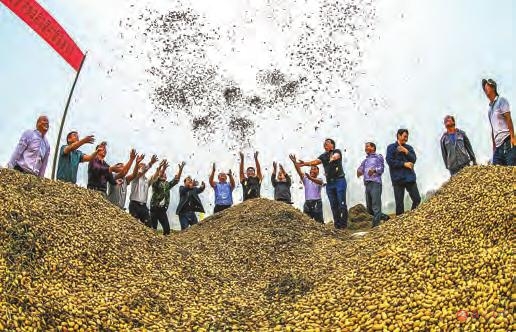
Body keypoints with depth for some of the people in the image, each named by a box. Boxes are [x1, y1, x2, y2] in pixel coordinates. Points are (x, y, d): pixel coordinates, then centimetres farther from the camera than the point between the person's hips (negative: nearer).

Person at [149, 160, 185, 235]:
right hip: (154, 209, -5)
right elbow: (155, 178, -24)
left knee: (167, 229, -1)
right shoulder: (156, 183, -3)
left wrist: (180, 170, -11)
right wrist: (162, 168, -40)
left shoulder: (167, 184, 13)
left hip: (163, 210, 5)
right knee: (153, 228, -1)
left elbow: (176, 180, 4)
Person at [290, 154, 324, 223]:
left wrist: (310, 178, -43)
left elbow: (318, 182, -21)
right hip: (307, 202, 3)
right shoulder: (306, 179, 12)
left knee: (319, 221, -4)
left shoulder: (320, 180, 4)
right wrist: (295, 163, -20)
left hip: (317, 202, -3)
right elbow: (299, 172, -2)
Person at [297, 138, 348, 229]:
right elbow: (315, 162, -2)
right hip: (329, 183, 5)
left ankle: (343, 224, -3)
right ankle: (337, 224, 7)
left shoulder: (337, 151, 4)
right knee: (333, 205, 4)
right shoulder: (323, 156, 15)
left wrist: (333, 158, -44)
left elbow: (336, 156, -20)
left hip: (339, 180, -5)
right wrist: (304, 163, -19)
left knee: (342, 203, -6)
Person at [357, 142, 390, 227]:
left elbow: (381, 168, -4)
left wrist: (374, 170, -24)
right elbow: (360, 169, 13)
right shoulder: (365, 160, 28)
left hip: (375, 183, -7)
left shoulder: (378, 157, 10)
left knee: (376, 206, -12)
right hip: (367, 184, 7)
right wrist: (359, 172, -11)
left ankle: (376, 225, -14)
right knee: (369, 208, 6)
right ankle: (384, 217, 22)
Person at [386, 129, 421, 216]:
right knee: (399, 202, 0)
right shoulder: (391, 147, 4)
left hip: (410, 177, 4)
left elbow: (413, 159, 4)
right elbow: (390, 161, -8)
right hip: (398, 179, -4)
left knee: (417, 199, 1)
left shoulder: (409, 148, 17)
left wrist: (406, 152, -9)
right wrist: (404, 164, -9)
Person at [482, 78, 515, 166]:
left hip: (507, 140, -7)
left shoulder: (501, 100, 2)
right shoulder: (490, 108, 22)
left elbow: (508, 119, -8)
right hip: (498, 144, 7)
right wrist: (494, 146, 21)